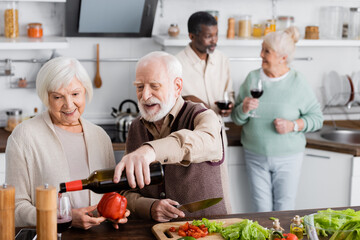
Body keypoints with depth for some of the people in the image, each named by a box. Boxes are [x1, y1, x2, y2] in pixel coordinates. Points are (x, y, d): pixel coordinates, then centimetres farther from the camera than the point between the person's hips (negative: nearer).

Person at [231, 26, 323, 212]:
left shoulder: (298, 82, -6)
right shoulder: (252, 78, 1)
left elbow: (317, 118, -2)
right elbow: (235, 118, 5)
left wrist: (293, 125, -18)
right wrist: (244, 109, -17)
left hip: (288, 157, -2)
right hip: (255, 157, 2)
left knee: (284, 209, 4)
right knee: (261, 209, 7)